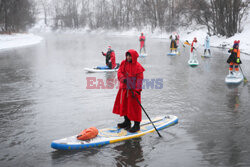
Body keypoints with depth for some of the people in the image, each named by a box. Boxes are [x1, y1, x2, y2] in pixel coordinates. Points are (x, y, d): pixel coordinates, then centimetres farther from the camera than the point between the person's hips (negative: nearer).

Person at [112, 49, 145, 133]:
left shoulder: (138, 66, -11)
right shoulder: (123, 63, 5)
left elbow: (139, 80, -12)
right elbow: (119, 72, 0)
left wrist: (135, 90, -20)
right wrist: (123, 79, -22)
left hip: (133, 89, -6)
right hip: (124, 88, 6)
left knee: (134, 106, -2)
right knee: (124, 105, 14)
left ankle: (137, 125, 9)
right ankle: (127, 122, 31)